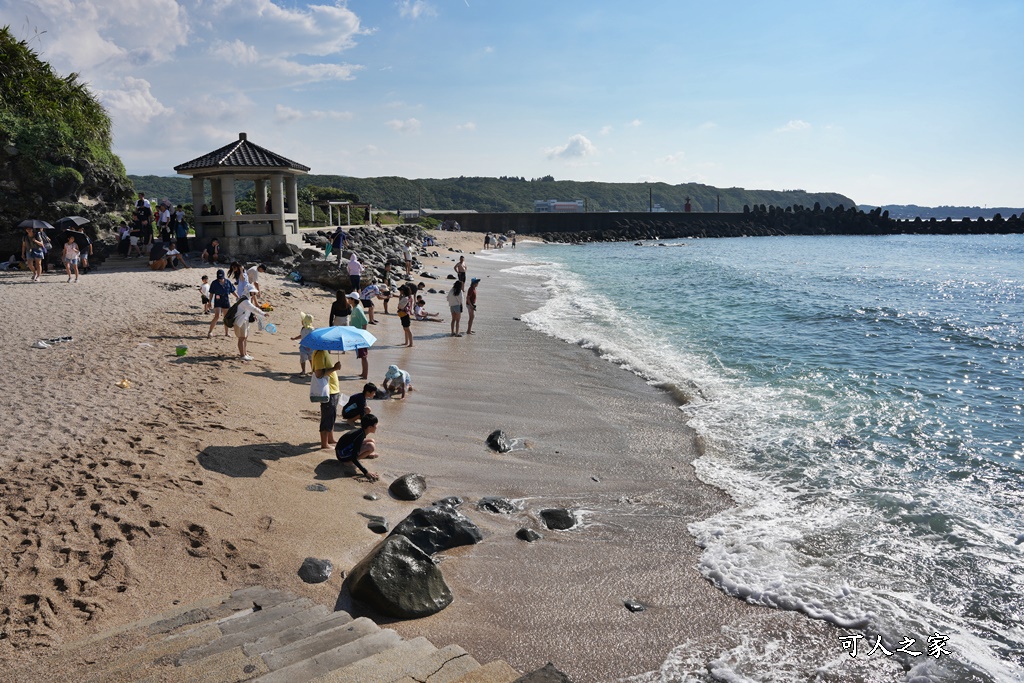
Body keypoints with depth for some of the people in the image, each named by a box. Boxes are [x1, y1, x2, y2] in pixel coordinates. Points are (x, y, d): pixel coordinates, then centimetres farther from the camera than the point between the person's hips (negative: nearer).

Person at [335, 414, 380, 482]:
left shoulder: (361, 431, 0)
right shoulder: (360, 436, -28)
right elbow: (353, 458, -32)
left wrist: (368, 455, 12)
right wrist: (366, 472, -35)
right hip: (344, 456, -9)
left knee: (372, 441, 12)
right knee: (371, 446, -25)